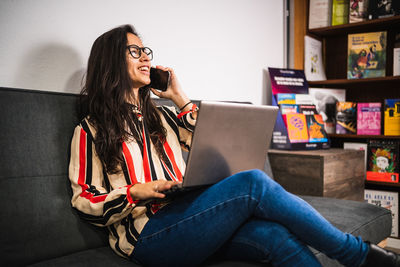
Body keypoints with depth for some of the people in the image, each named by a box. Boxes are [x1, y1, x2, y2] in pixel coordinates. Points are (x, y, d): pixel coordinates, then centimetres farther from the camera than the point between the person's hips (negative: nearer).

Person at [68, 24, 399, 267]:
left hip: (186, 218, 6)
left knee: (272, 233, -27)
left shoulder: (161, 116, 23)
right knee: (253, 182, -25)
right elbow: (85, 201, 1)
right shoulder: (91, 130, 6)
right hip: (147, 235, -5)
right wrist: (135, 193, -16)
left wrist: (180, 97, 12)